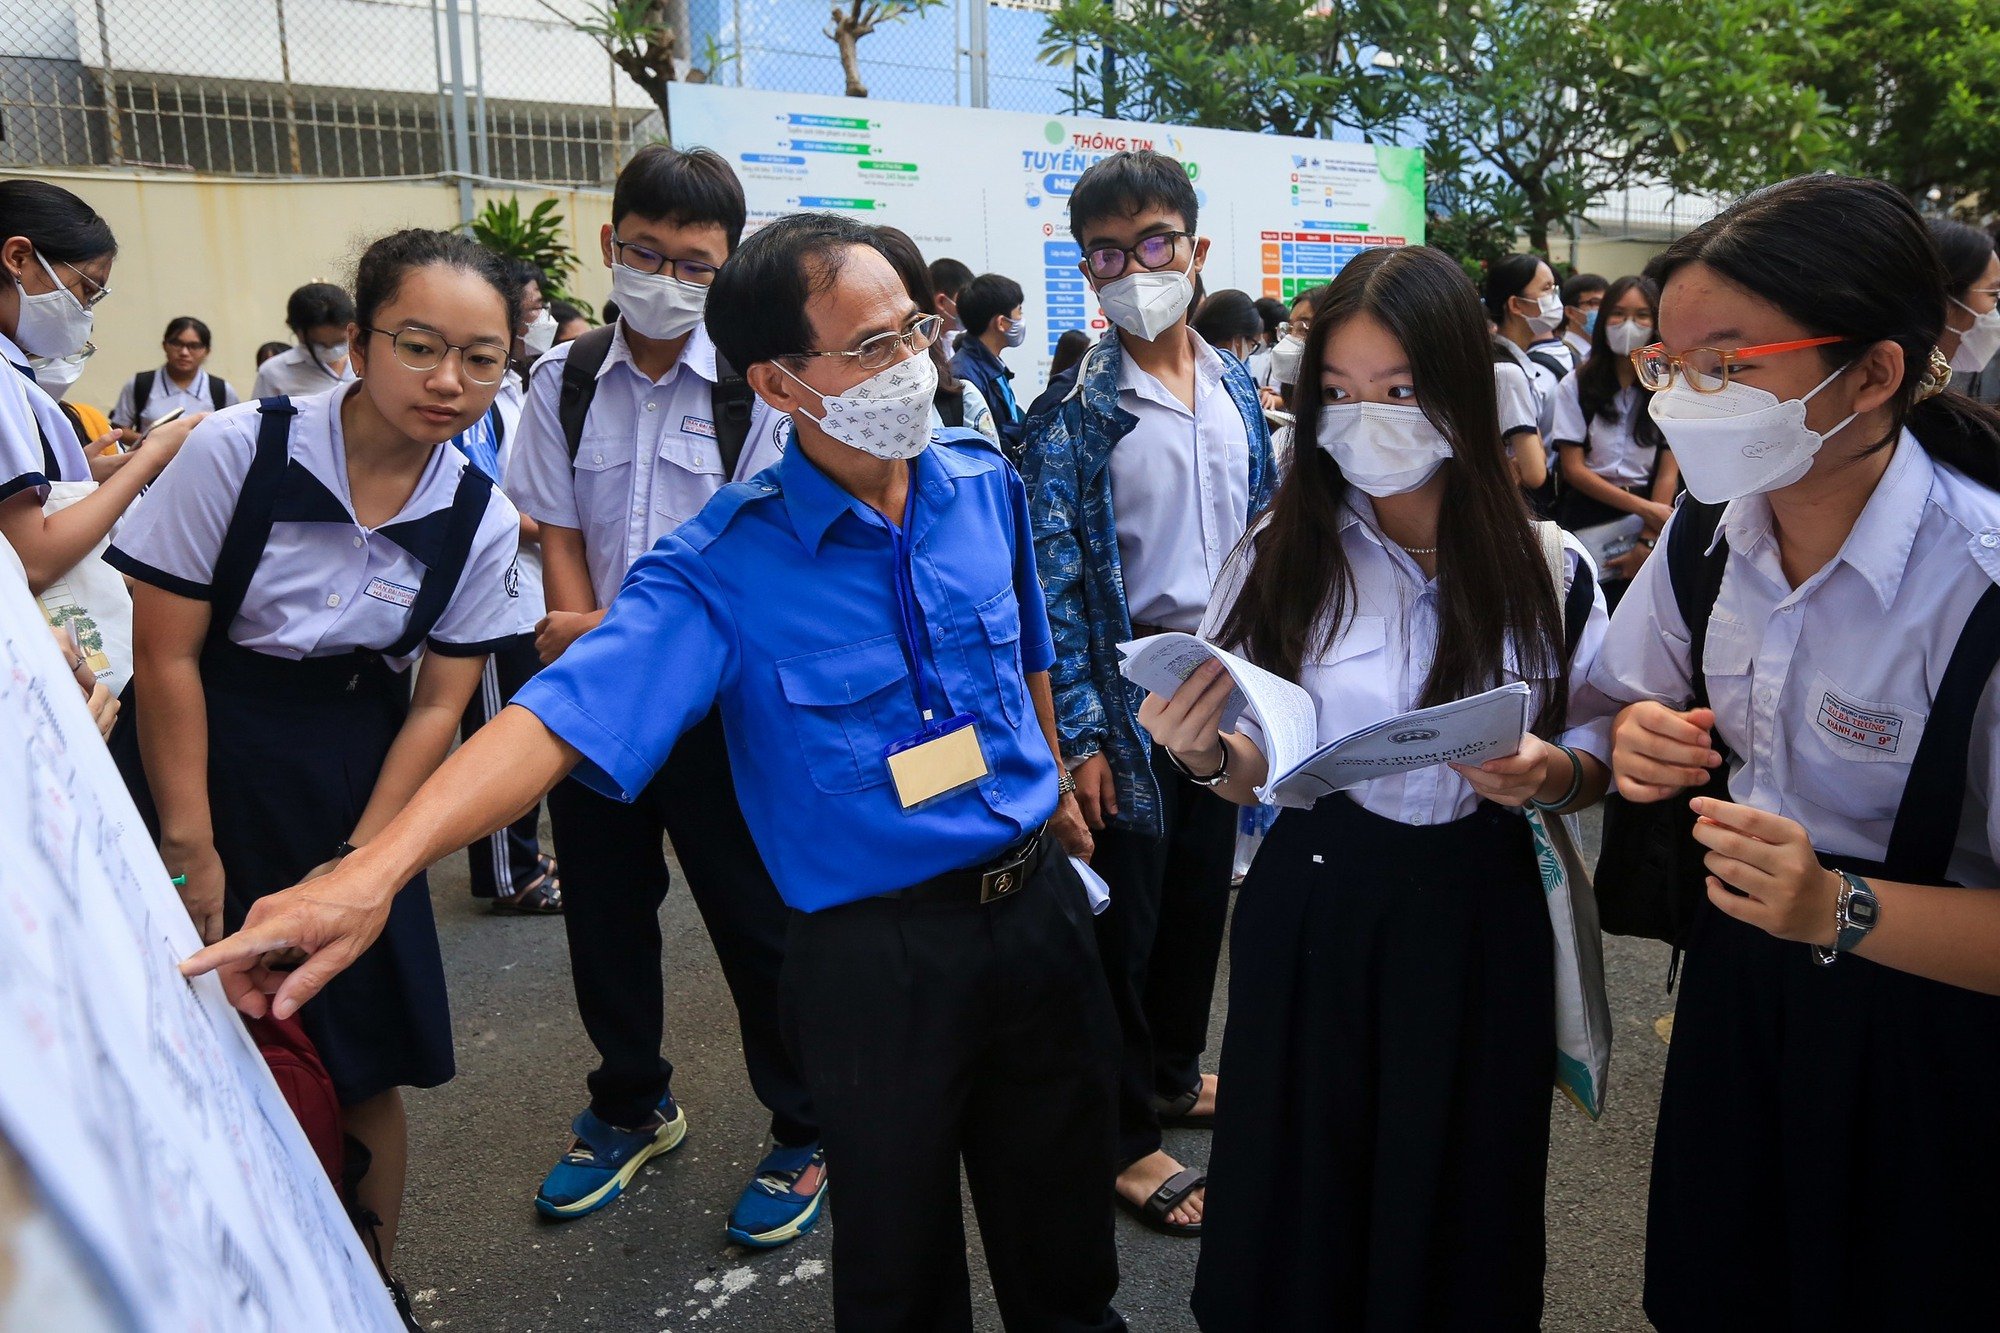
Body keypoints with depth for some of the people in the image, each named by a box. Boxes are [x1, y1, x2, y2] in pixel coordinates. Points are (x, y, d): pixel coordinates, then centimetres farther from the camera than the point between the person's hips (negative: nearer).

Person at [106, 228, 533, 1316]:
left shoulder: (480, 520, -9)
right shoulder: (240, 450, -16)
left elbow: (438, 704, -2)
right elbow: (165, 654, -11)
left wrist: (359, 858, -6)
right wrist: (192, 847, -8)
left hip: (355, 776, 2)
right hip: (199, 760, -1)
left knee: (360, 1064, 6)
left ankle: (371, 1282, 29)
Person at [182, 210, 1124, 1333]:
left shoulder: (986, 482, -1)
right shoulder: (726, 567, -16)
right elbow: (559, 716, -26)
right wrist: (373, 869, -38)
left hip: (1036, 897, 4)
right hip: (876, 948, -4)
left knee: (1066, 1218, 22)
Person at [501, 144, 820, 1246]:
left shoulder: (754, 391, -10)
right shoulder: (566, 381, 3)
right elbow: (560, 532, 4)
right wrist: (578, 631, -13)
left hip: (718, 695, -4)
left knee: (756, 918, 5)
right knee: (603, 908, 18)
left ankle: (804, 1133, 27)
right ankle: (632, 1107, 42)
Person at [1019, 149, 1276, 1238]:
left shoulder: (1236, 389, 6)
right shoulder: (1073, 412, -11)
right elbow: (1054, 584, -13)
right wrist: (1079, 735, -16)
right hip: (1131, 689, -6)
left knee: (1202, 890, 18)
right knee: (1124, 912, 6)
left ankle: (1175, 1075, 41)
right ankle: (1123, 1136, 24)